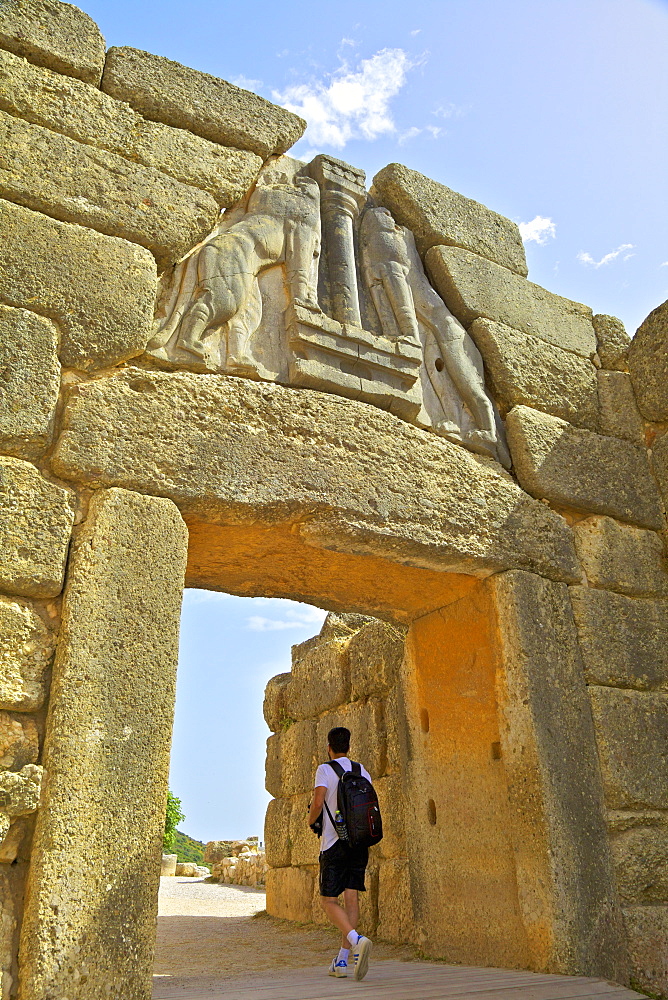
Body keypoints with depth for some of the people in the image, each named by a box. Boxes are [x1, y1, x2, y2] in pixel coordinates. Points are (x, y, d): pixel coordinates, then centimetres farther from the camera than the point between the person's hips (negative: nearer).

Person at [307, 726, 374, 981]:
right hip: (360, 842, 5)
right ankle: (342, 960, 9)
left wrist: (311, 820, 2)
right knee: (352, 897, 8)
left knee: (328, 900, 1)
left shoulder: (325, 770, -4)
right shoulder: (362, 772, 10)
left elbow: (318, 801, -17)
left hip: (334, 843, -5)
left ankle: (357, 939, -22)